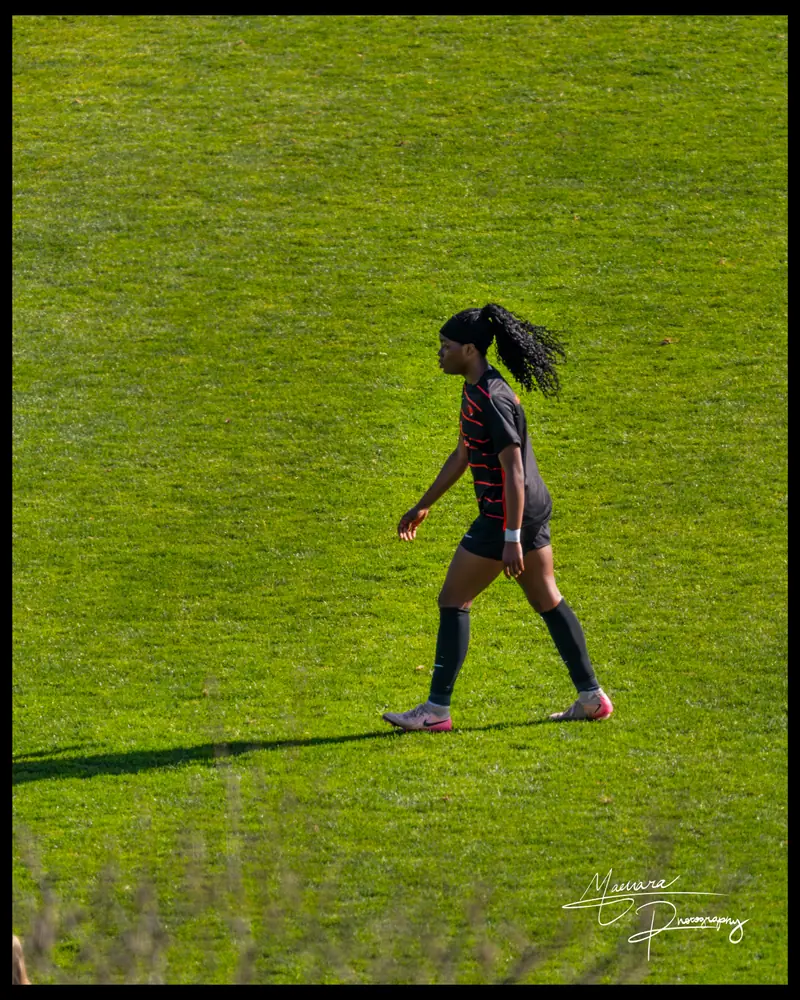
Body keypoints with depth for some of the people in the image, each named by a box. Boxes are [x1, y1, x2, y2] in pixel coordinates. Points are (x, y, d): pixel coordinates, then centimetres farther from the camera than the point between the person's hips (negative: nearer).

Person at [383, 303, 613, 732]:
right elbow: (462, 455, 22)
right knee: (547, 601, 16)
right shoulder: (475, 390, 10)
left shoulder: (492, 400, -21)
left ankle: (436, 709, 1)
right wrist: (424, 505, 27)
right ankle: (591, 697, 21)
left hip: (507, 515, -10)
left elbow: (513, 470, -24)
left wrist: (511, 539, -26)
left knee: (453, 601, -3)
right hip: (533, 508, 10)